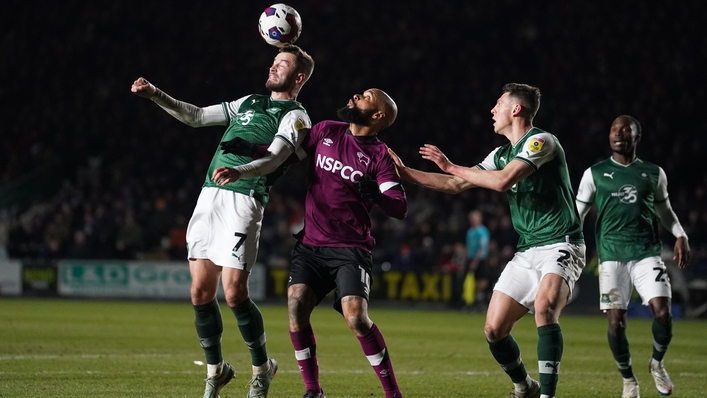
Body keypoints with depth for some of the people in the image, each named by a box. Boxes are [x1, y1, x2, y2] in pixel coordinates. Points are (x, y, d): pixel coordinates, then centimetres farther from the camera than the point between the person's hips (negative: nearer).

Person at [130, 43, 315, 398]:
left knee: (234, 293, -13)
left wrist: (238, 170, -35)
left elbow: (273, 159, -15)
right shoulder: (249, 102, 24)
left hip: (244, 202, -6)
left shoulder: (295, 117, 2)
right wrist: (155, 95, 12)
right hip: (209, 197, 6)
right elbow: (196, 116, 26)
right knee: (200, 292, 2)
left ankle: (262, 368, 9)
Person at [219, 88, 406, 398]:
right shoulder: (326, 132, 8)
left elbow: (400, 208, -12)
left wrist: (377, 196, -33)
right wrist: (248, 150, 2)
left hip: (350, 250, -4)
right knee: (296, 309, -15)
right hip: (311, 245, 4)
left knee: (355, 318, -20)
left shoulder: (379, 155, -4)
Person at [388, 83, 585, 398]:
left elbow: (503, 181, -23)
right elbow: (457, 185, 22)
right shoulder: (502, 154, 15)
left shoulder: (542, 141, -11)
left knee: (544, 306, -34)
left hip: (560, 246, -8)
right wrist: (404, 172, 19)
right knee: (494, 329, -1)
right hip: (526, 251, 8)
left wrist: (451, 166, -12)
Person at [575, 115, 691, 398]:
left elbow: (665, 212, 24)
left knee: (663, 312, -16)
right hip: (612, 255, -1)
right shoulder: (595, 174, 7)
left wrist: (680, 236, 8)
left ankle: (657, 364, 13)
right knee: (616, 321, -8)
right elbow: (577, 215, 12)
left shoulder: (654, 173, 11)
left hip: (647, 253, 1)